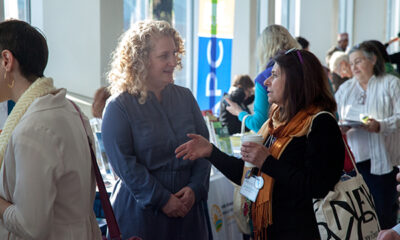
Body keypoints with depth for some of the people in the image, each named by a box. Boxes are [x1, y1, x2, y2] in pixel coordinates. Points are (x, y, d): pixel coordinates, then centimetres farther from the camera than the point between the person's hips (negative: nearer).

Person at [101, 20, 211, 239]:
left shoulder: (185, 97, 8)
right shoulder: (118, 107, -7)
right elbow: (125, 164, -13)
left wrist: (195, 188, -7)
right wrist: (162, 199, -16)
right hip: (139, 211, -4)